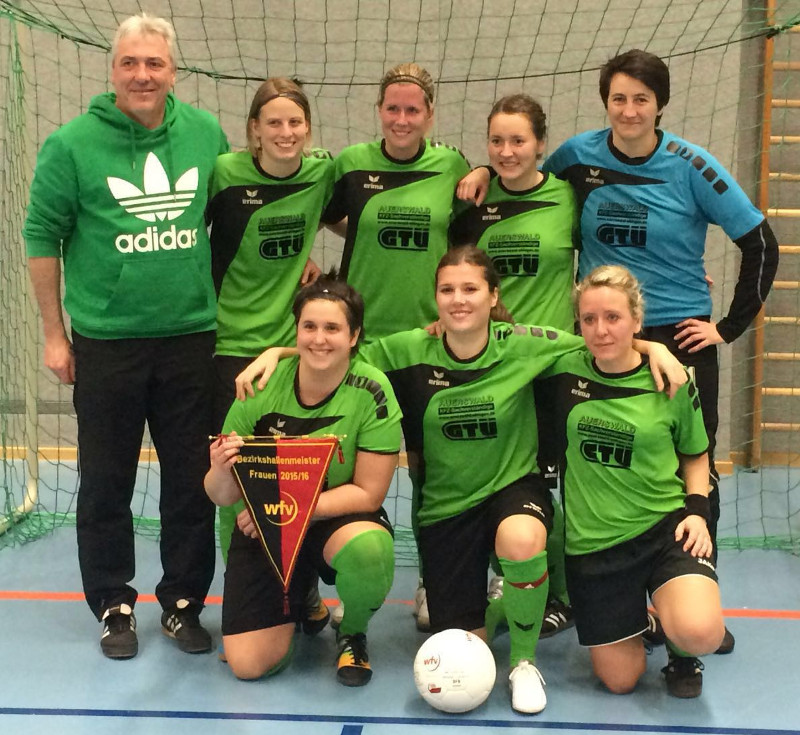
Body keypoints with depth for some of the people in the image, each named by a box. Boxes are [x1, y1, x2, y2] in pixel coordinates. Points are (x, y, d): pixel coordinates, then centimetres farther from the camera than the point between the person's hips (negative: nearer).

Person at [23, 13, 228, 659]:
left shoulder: (206, 133, 3)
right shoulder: (72, 144, -5)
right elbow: (44, 237, 0)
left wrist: (225, 305, 13)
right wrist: (54, 333, -1)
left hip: (190, 338, 2)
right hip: (105, 343, -2)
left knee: (192, 481, 8)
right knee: (106, 483, 8)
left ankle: (183, 601, 25)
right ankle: (115, 606, 24)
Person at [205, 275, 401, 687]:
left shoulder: (371, 392, -18)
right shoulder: (262, 386, -13)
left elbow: (368, 494, -15)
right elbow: (222, 497, -9)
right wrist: (221, 471, -33)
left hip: (340, 519, -1)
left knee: (368, 549, -37)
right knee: (248, 664, -9)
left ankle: (352, 635, -1)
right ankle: (299, 599, 27)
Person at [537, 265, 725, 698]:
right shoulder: (565, 370, -5)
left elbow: (695, 454, 10)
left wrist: (697, 508, -6)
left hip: (665, 526, -1)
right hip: (593, 541, 2)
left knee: (700, 633, -29)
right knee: (619, 681, 5)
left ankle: (680, 652, 10)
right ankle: (638, 620, 39)